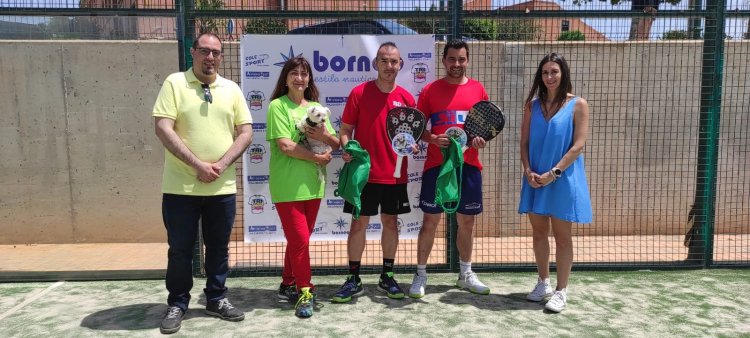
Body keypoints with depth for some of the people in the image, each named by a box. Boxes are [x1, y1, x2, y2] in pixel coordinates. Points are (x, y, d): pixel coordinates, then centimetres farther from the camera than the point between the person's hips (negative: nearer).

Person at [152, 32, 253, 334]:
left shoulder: (231, 89, 8)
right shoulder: (174, 83, -2)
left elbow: (245, 132, 4)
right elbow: (163, 129, -11)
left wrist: (222, 164, -10)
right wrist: (198, 164, -17)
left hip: (223, 187, 3)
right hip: (181, 186, -3)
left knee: (218, 247, 13)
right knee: (180, 249, 7)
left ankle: (216, 299, 28)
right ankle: (177, 304, 23)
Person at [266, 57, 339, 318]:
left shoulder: (317, 107, 13)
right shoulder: (278, 106, -5)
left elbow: (336, 144, 10)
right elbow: (286, 146, -16)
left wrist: (325, 136, -12)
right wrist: (317, 158, -10)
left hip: (312, 184, 6)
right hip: (288, 186, -6)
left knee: (299, 239, 14)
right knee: (300, 240, -4)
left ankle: (288, 285, 30)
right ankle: (304, 292, 10)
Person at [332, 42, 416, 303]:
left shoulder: (406, 98, 3)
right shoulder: (359, 93, -4)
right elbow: (345, 129, 0)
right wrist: (346, 149, -18)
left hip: (395, 174, 3)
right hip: (364, 172, -2)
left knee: (391, 222, 12)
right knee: (359, 223, 3)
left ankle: (387, 277, 26)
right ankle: (354, 280, 15)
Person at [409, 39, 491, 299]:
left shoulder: (478, 89, 6)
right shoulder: (430, 90, 0)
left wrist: (481, 138, -8)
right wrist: (433, 139, -17)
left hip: (468, 166, 3)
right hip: (436, 166, -2)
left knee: (467, 221, 12)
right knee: (430, 221, 2)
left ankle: (466, 274, 28)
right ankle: (420, 275, 15)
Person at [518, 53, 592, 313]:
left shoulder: (577, 105, -5)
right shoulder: (532, 104, 7)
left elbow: (578, 145, -10)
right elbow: (524, 142, 6)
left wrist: (553, 173, -15)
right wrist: (528, 171, -8)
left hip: (563, 179, -4)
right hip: (535, 179, 4)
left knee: (562, 236, 5)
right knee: (539, 232, 12)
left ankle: (561, 291, 15)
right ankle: (543, 283, 28)